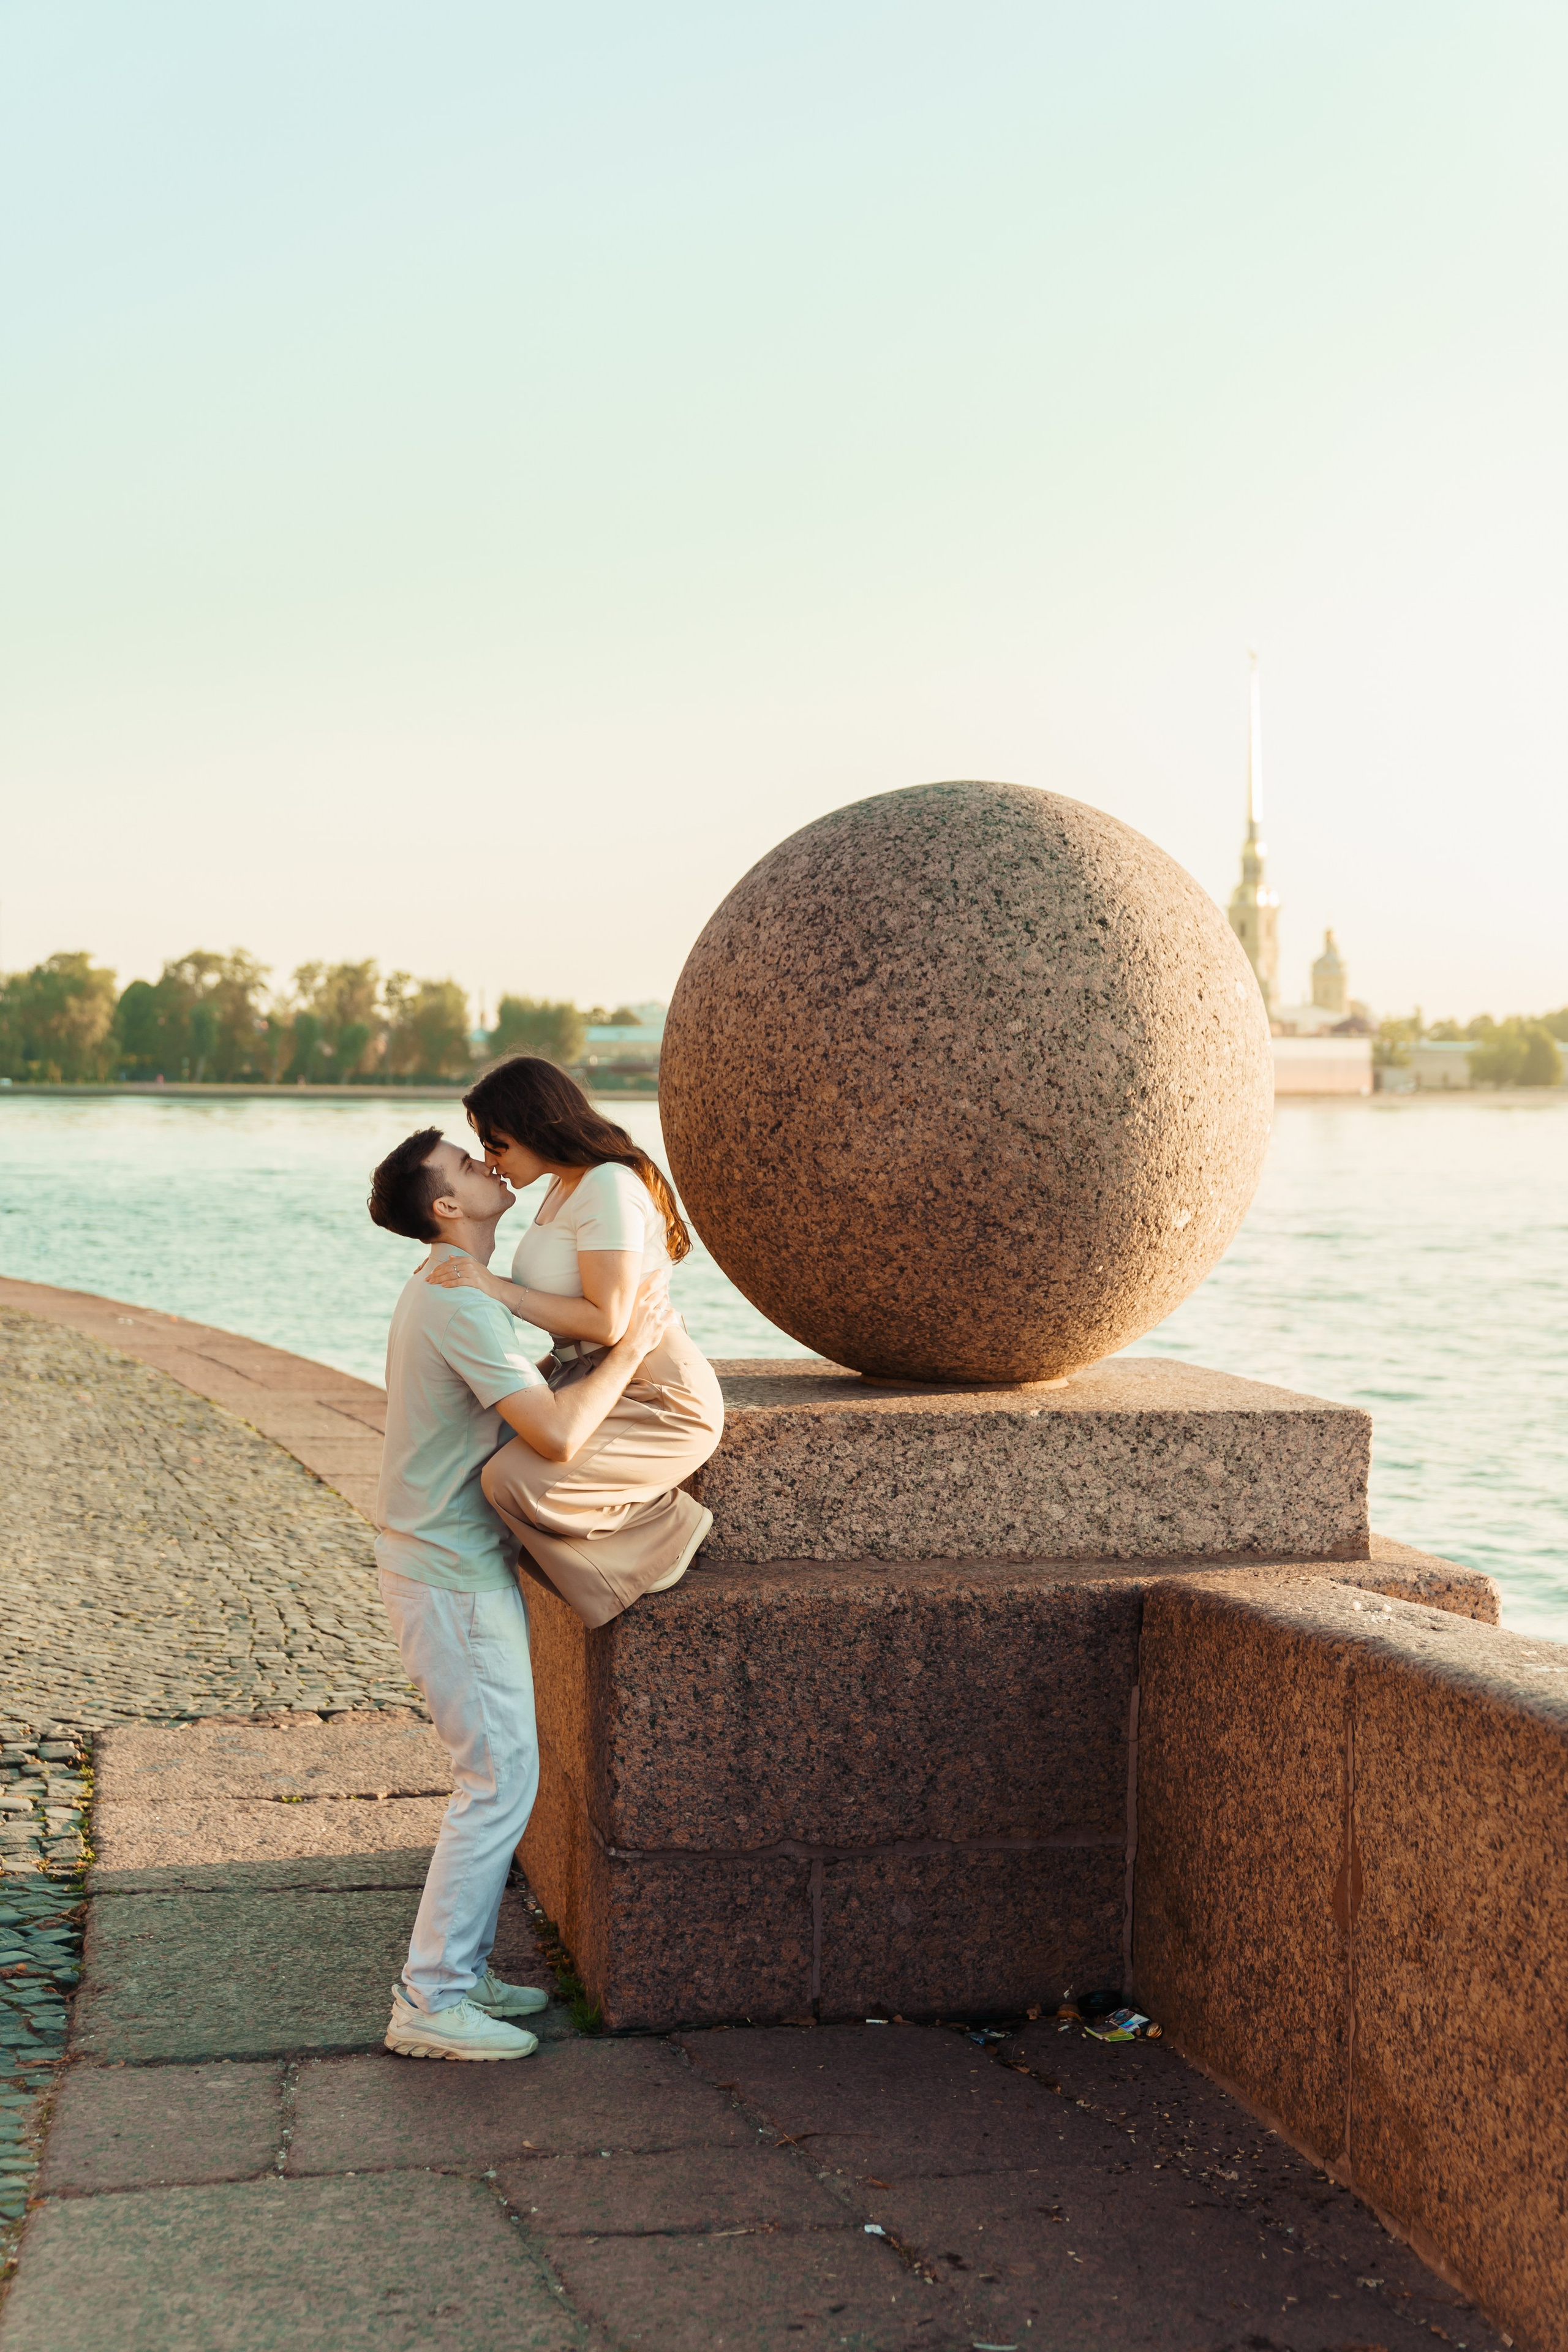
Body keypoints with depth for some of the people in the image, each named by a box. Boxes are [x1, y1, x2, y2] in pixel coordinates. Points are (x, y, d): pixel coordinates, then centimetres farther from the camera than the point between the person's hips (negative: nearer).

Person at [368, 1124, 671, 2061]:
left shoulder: (451, 1293, 13)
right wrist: (629, 1349, -17)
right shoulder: (461, 1304, -22)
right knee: (500, 1781, -7)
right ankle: (430, 2002, -2)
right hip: (452, 1573, -10)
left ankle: (461, 1974, 22)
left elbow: (523, 1388, 25)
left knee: (497, 1775, 15)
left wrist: (587, 1348, 13)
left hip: (464, 1564, 10)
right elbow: (558, 1433, -29)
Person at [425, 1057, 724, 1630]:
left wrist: (498, 1289, -22)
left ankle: (664, 1529, -6)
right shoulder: (565, 1187, 11)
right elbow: (563, 1298, 16)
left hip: (657, 1400, -11)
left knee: (514, 1481, -28)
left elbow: (607, 1321, -24)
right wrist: (464, 1269, 10)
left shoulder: (609, 1188, -20)